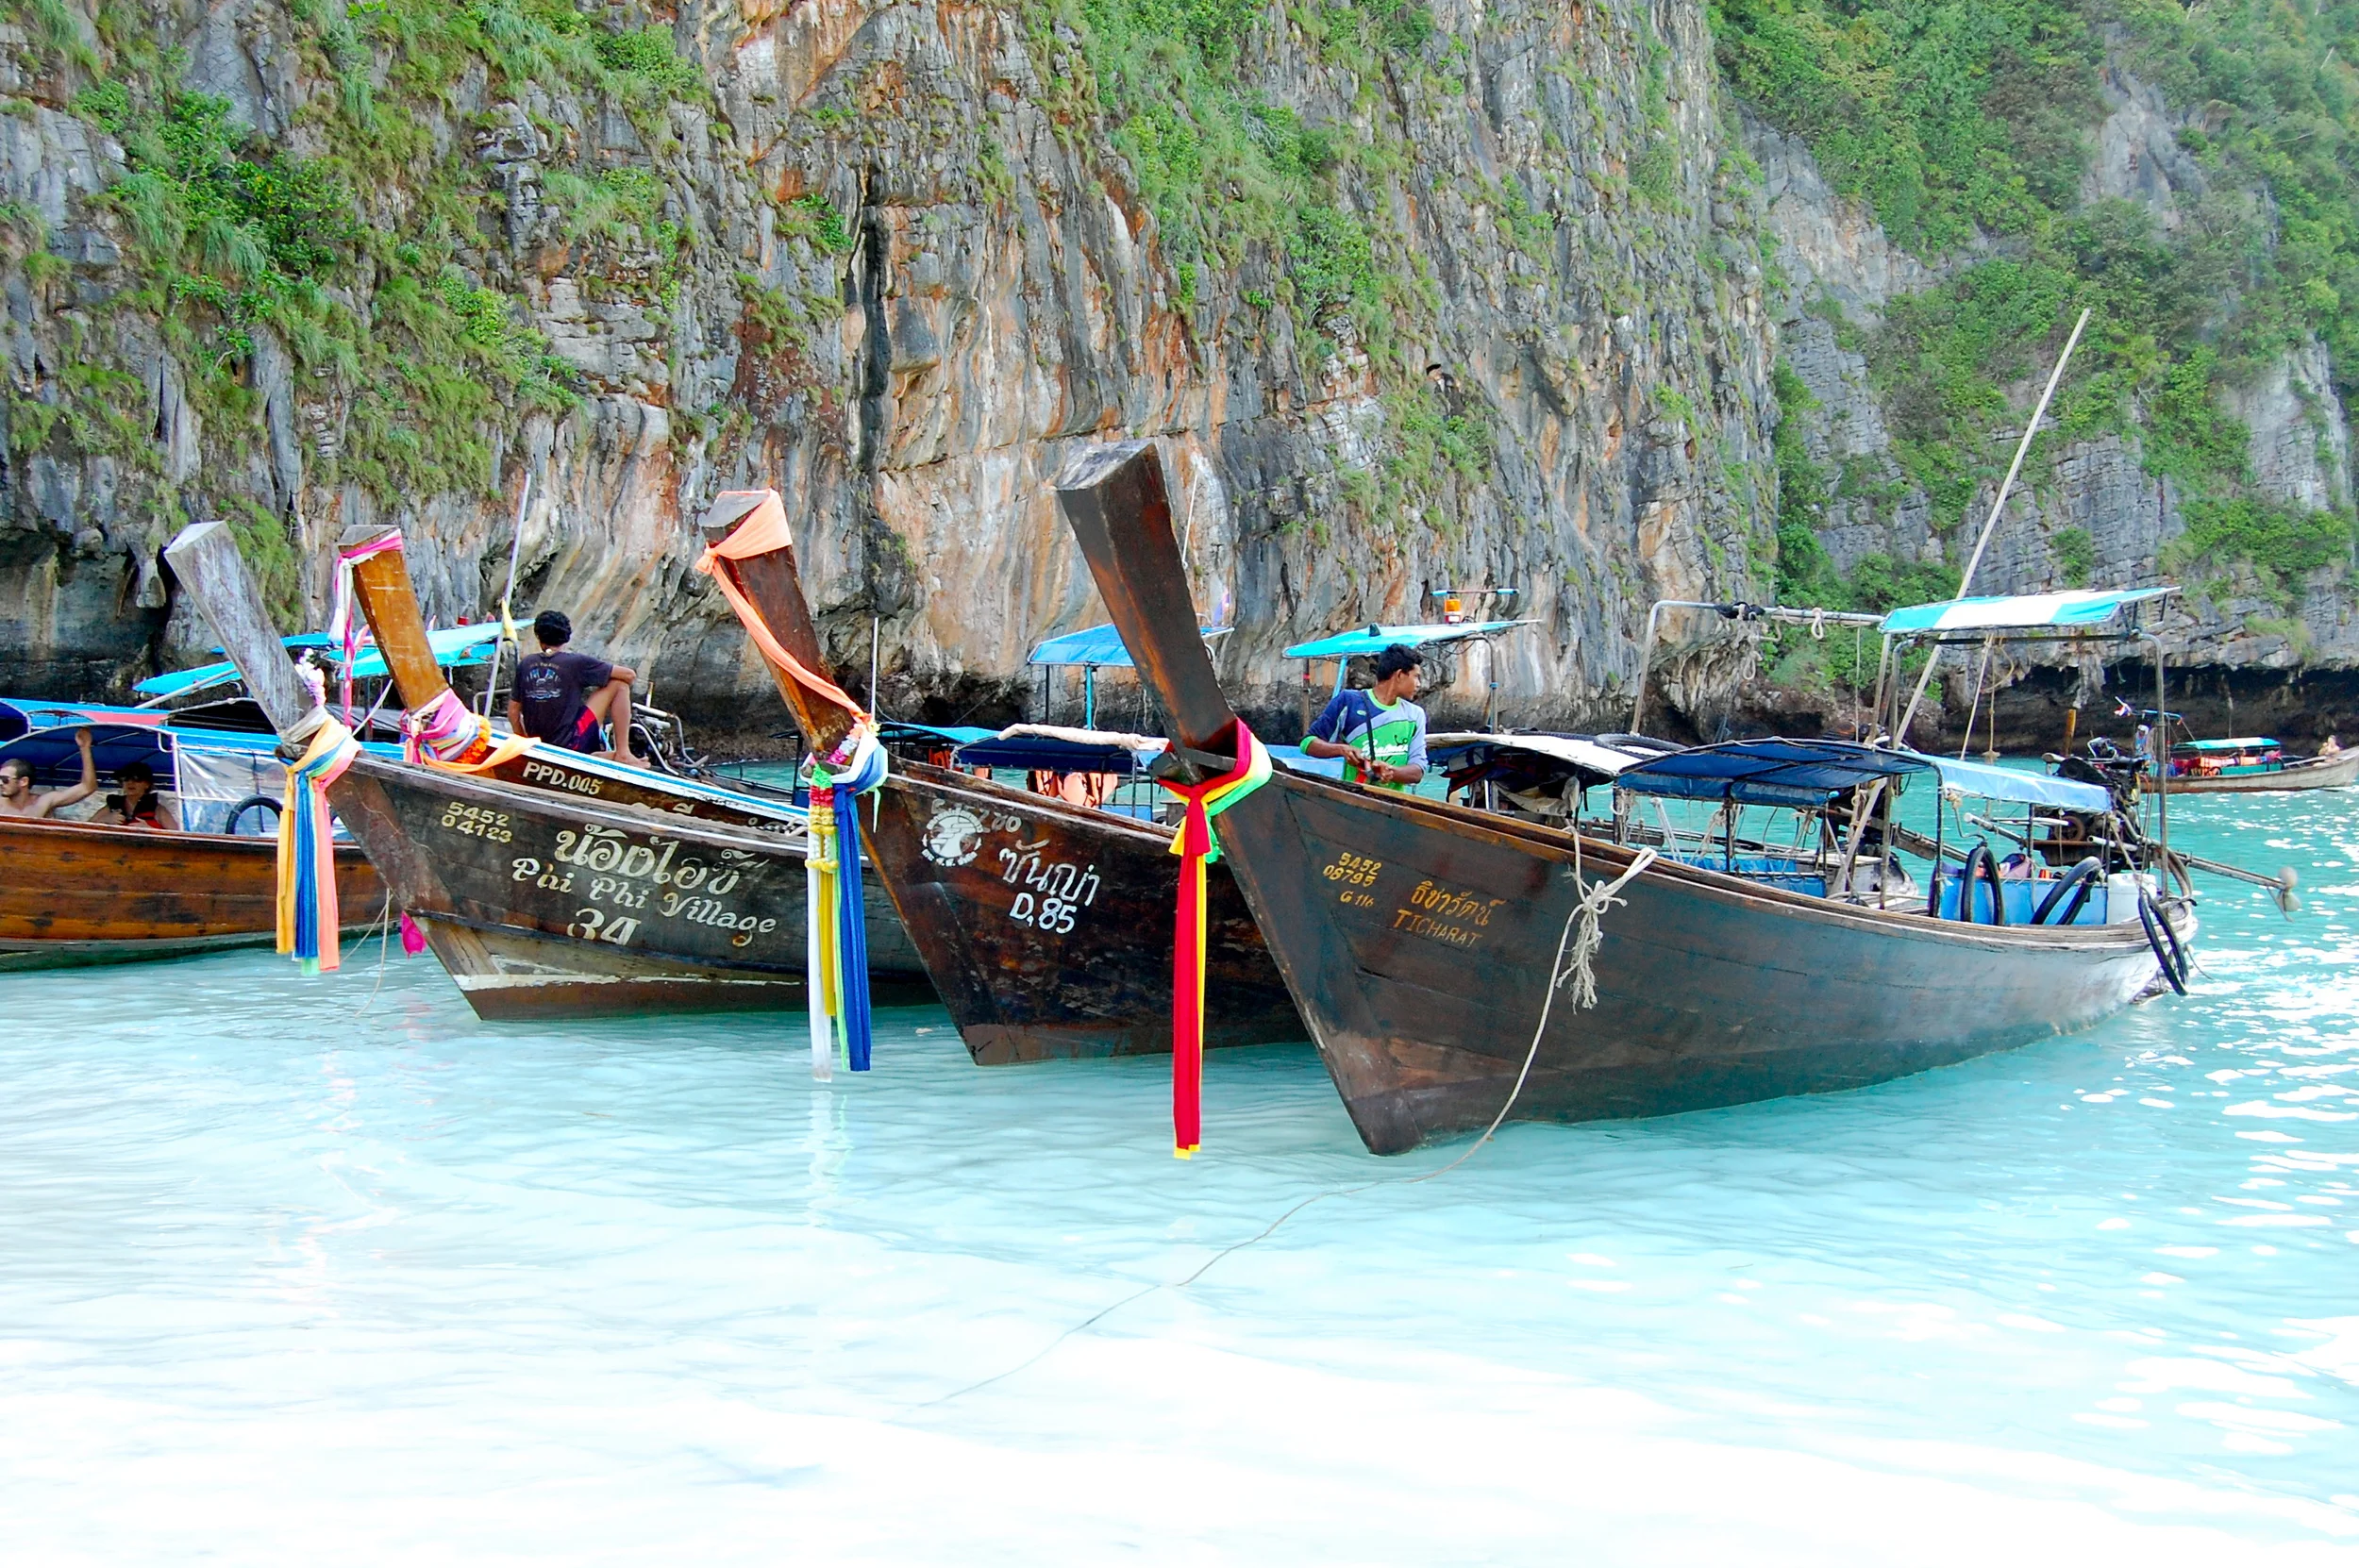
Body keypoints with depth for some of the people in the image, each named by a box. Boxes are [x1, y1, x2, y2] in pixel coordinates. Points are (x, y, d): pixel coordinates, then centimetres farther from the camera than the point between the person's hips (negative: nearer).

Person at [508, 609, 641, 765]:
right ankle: (622, 753, -2)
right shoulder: (576, 662, -7)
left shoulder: (525, 664, 7)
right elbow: (629, 675, -3)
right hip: (570, 744, -6)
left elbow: (513, 710, 13)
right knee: (618, 683, 3)